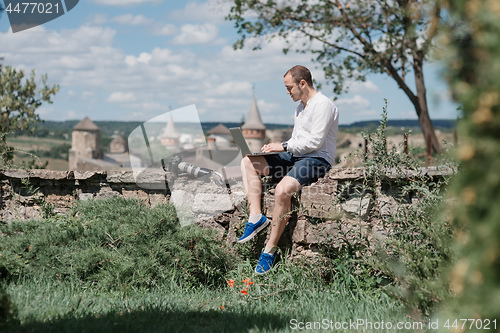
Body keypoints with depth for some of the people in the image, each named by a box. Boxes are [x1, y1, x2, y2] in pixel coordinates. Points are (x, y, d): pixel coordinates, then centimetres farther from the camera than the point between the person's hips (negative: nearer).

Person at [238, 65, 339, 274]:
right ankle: (256, 216, -15)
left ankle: (270, 249, -24)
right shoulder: (301, 107, 21)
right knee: (248, 162, -3)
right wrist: (276, 147, 7)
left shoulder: (323, 104, -11)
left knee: (283, 189, -35)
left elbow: (315, 141, -19)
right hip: (295, 157, 10)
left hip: (317, 160, -10)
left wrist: (284, 146, -14)